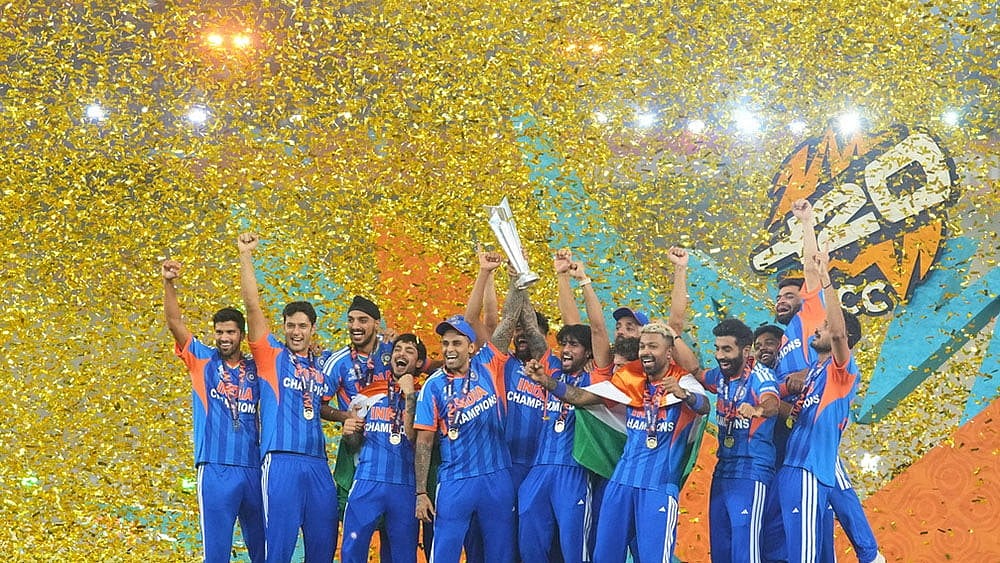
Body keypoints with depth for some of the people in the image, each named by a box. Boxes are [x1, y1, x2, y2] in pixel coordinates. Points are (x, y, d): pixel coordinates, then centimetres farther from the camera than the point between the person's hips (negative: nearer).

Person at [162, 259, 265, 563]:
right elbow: (174, 322, -1)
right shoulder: (202, 360, 7)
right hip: (216, 469, -3)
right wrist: (168, 284, -16)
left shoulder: (255, 368, 11)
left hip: (253, 468, 3)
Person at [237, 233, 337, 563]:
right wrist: (245, 256, -6)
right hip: (282, 461, -5)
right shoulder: (271, 356, 5)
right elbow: (253, 306, -2)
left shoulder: (322, 367, 17)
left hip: (318, 464, 5)